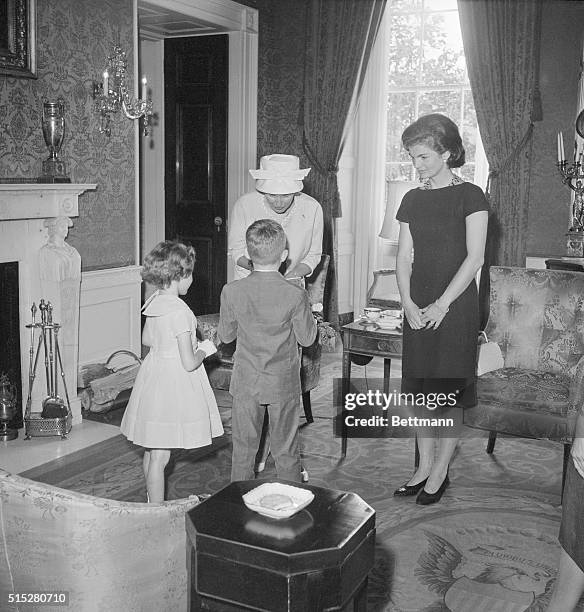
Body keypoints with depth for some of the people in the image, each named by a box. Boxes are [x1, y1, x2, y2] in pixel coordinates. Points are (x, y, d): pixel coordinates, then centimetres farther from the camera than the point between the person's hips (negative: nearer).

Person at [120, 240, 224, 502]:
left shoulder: (154, 301, 1)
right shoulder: (179, 311, -24)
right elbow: (189, 363, -23)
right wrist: (203, 351, -4)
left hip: (154, 373, 9)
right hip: (173, 383, -9)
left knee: (151, 450, 21)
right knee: (160, 456, 1)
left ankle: (153, 503, 37)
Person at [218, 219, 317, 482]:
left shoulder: (232, 292, -12)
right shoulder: (295, 295, -17)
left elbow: (225, 335, 0)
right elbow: (307, 338, -5)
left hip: (245, 383, 1)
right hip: (284, 384, -1)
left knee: (243, 449, 15)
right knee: (286, 451, 14)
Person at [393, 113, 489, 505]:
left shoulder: (469, 196, -5)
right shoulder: (413, 200, 10)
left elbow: (474, 257, -10)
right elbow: (404, 256, 8)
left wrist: (442, 303, -14)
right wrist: (408, 302, -6)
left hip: (455, 304, -5)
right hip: (418, 306, 5)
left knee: (450, 388, 1)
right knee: (421, 388, 9)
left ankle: (441, 472, 15)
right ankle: (424, 466, 22)